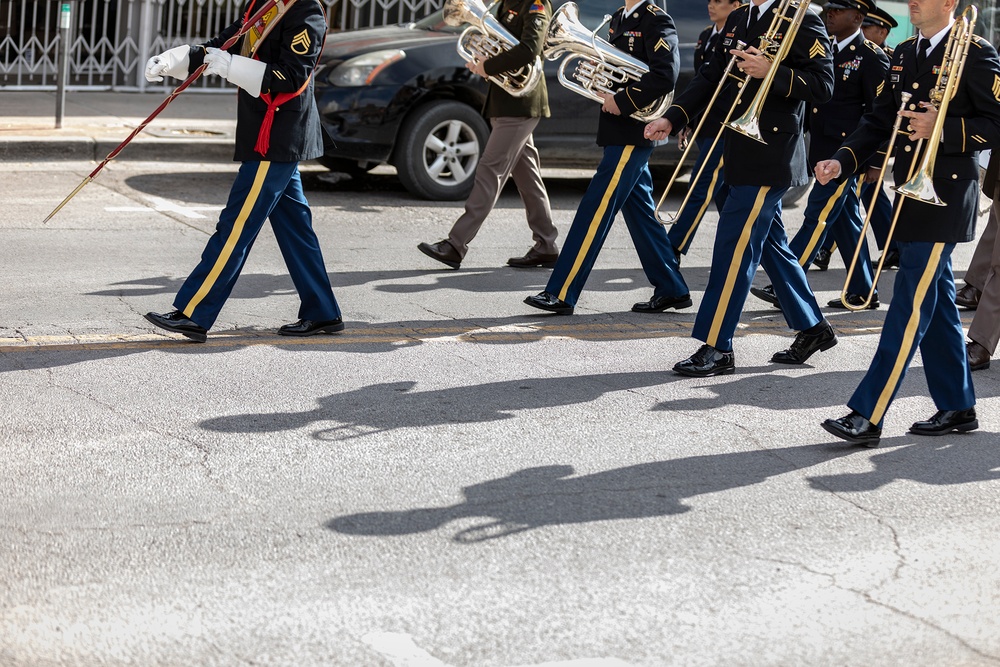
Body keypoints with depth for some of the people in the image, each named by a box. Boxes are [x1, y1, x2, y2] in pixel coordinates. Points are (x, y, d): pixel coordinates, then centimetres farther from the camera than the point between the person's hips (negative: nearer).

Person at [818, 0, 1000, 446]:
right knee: (935, 302, 13)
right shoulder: (904, 55, 15)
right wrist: (842, 161, 0)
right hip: (912, 194, 8)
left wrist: (942, 130, -24)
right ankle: (957, 408, 23)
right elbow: (881, 119, 14)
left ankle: (868, 416, -11)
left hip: (945, 197, -8)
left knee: (911, 305, -9)